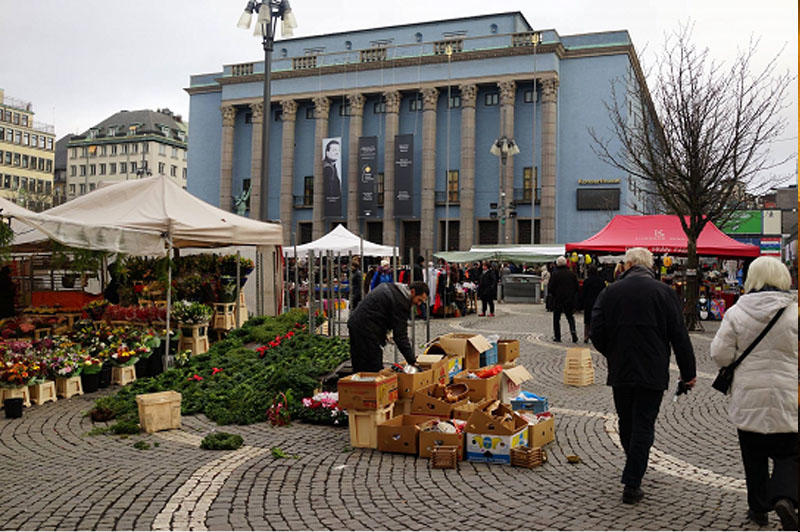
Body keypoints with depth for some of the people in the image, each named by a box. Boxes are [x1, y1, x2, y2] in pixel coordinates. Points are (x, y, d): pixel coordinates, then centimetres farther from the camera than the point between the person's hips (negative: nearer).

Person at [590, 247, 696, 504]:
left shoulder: (609, 292, 0)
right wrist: (688, 373, 5)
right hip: (652, 373, -2)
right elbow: (679, 336, -3)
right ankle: (632, 485, -1)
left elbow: (596, 334, -1)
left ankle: (635, 471, 37)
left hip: (619, 371, 2)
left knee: (626, 423, 18)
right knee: (643, 425, 2)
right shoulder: (664, 292, -4)